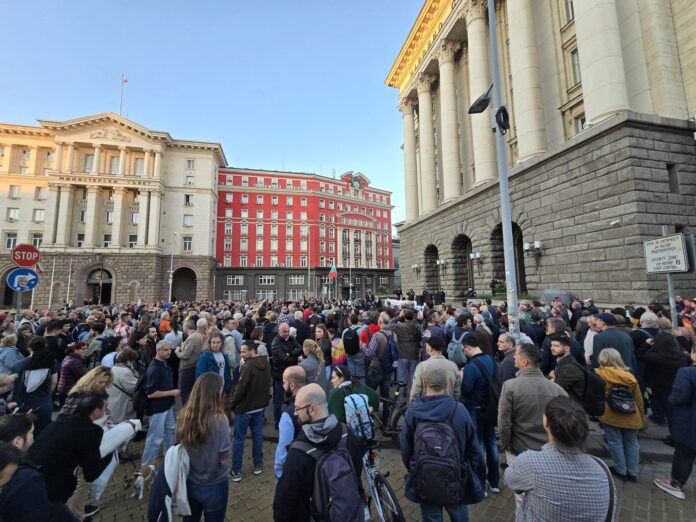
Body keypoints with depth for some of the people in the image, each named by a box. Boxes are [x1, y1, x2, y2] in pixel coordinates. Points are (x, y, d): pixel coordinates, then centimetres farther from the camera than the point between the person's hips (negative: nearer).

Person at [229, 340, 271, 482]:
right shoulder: (266, 363, 0)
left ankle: (236, 471, 16)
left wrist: (232, 404, -6)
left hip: (245, 407, -7)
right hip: (260, 405, 7)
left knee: (239, 438, 8)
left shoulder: (248, 366, -24)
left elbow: (240, 388, -21)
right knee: (257, 435, 17)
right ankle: (258, 465, 27)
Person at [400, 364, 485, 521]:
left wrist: (412, 470, 12)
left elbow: (405, 448, -7)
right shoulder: (459, 409, -18)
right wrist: (472, 470, 12)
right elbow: (472, 446, -6)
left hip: (424, 480, 0)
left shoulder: (413, 411, -18)